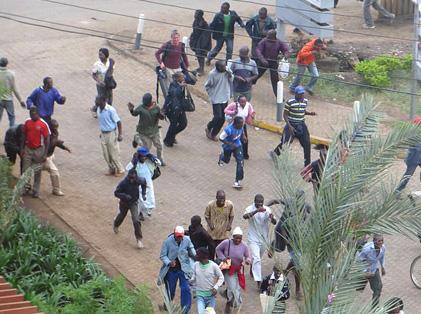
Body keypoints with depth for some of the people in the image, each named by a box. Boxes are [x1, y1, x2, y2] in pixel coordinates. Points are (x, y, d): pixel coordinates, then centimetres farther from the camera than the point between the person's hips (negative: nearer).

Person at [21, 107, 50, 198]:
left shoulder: (43, 124, -13)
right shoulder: (27, 122, 1)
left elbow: (47, 139, -9)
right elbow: (24, 136, 11)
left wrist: (45, 154, -11)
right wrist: (22, 149, 8)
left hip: (38, 150, -3)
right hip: (28, 149, 3)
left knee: (37, 172, 6)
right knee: (25, 170, 2)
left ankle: (36, 191, 15)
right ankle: (26, 186, 21)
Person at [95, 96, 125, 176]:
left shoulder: (110, 110, -22)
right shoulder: (98, 110, -1)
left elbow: (118, 122, -16)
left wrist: (120, 135, -17)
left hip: (111, 133, -7)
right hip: (103, 134, 7)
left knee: (114, 154, 2)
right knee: (106, 154, 14)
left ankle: (120, 170, 18)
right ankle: (111, 169, 30)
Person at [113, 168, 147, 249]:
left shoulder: (139, 180, -21)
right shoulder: (123, 183, -29)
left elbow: (144, 182, 5)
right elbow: (116, 193, -20)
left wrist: (143, 193, -2)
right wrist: (124, 196, -37)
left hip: (133, 202, 0)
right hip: (124, 202, 0)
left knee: (136, 221, -15)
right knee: (121, 216, 26)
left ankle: (139, 240, -6)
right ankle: (115, 224, 63)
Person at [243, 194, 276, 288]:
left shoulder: (267, 209, -5)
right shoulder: (250, 209, -14)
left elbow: (274, 223, -11)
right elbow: (245, 216, -36)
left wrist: (272, 218, -36)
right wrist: (256, 211, -48)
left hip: (264, 238, 4)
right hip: (253, 239, -4)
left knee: (258, 258, 24)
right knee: (256, 259, -16)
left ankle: (252, 270, 53)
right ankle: (258, 281, -19)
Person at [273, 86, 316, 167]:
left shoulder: (305, 101, 2)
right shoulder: (290, 102, -16)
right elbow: (285, 115, -11)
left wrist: (310, 113, -2)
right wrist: (289, 126, -20)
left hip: (301, 126, 5)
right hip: (291, 126, -5)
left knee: (307, 144, 0)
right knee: (286, 142, 2)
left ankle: (307, 164, 11)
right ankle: (276, 152, 34)